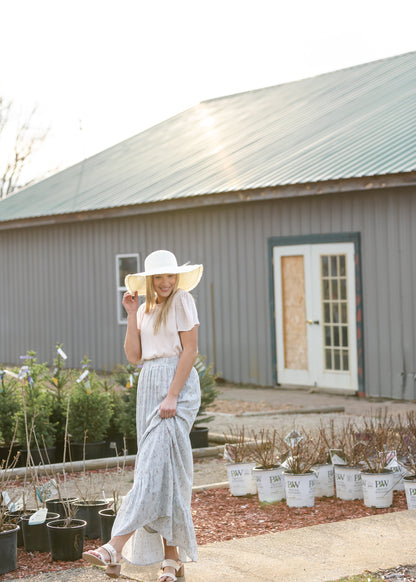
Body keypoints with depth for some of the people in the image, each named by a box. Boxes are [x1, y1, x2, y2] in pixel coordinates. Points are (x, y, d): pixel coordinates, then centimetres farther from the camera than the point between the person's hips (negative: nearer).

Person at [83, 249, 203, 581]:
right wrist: (132, 314, 2)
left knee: (156, 464, -15)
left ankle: (115, 550, -25)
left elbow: (190, 350, -10)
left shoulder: (182, 301, -3)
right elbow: (134, 355, 9)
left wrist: (172, 396, -17)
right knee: (164, 469, 6)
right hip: (149, 386, 8)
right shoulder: (146, 309, 17)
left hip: (178, 385, -8)